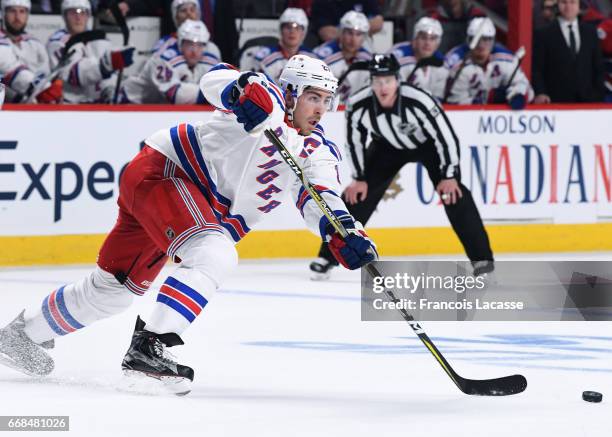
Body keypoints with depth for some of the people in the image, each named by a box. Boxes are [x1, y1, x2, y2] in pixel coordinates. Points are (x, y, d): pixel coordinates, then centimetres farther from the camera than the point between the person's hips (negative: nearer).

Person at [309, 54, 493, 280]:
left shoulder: (418, 101, -38)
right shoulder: (358, 105, -28)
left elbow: (446, 137, -28)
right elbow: (354, 140, -9)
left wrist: (449, 175, -27)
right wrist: (359, 178, -7)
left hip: (427, 144, -3)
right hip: (388, 146, 3)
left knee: (454, 194, -19)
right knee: (357, 196, -6)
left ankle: (481, 257, -12)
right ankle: (328, 257, 4)